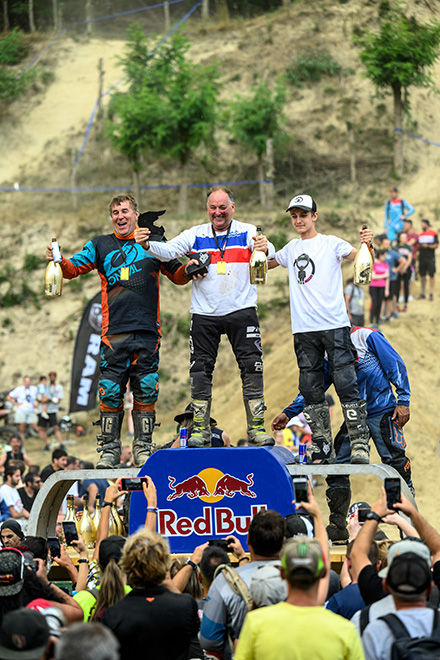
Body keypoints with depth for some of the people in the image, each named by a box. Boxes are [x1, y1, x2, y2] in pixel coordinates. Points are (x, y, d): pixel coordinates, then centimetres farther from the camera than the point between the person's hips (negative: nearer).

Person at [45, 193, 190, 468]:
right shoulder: (101, 245, 12)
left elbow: (178, 276, 16)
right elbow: (74, 268, 4)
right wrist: (59, 260, -17)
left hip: (147, 331, 0)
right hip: (114, 331, 0)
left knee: (145, 391, 1)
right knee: (111, 392, -3)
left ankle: (143, 448, 9)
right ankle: (110, 449, 4)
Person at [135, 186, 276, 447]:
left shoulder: (247, 232, 2)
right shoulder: (196, 235, 8)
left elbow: (267, 251, -15)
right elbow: (168, 251, -1)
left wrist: (264, 248, -40)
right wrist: (147, 244, -21)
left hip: (241, 310, -2)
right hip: (204, 314, 2)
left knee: (252, 367, -4)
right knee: (201, 370, 2)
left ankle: (257, 428, 2)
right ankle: (201, 429, 9)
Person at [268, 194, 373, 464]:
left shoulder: (331, 243, 2)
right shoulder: (292, 249, 16)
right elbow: (266, 264, 30)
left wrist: (367, 245, -32)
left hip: (334, 325, -5)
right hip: (304, 329, 5)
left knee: (346, 384, -10)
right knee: (311, 389, 5)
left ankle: (361, 443, -10)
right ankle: (322, 446, 12)